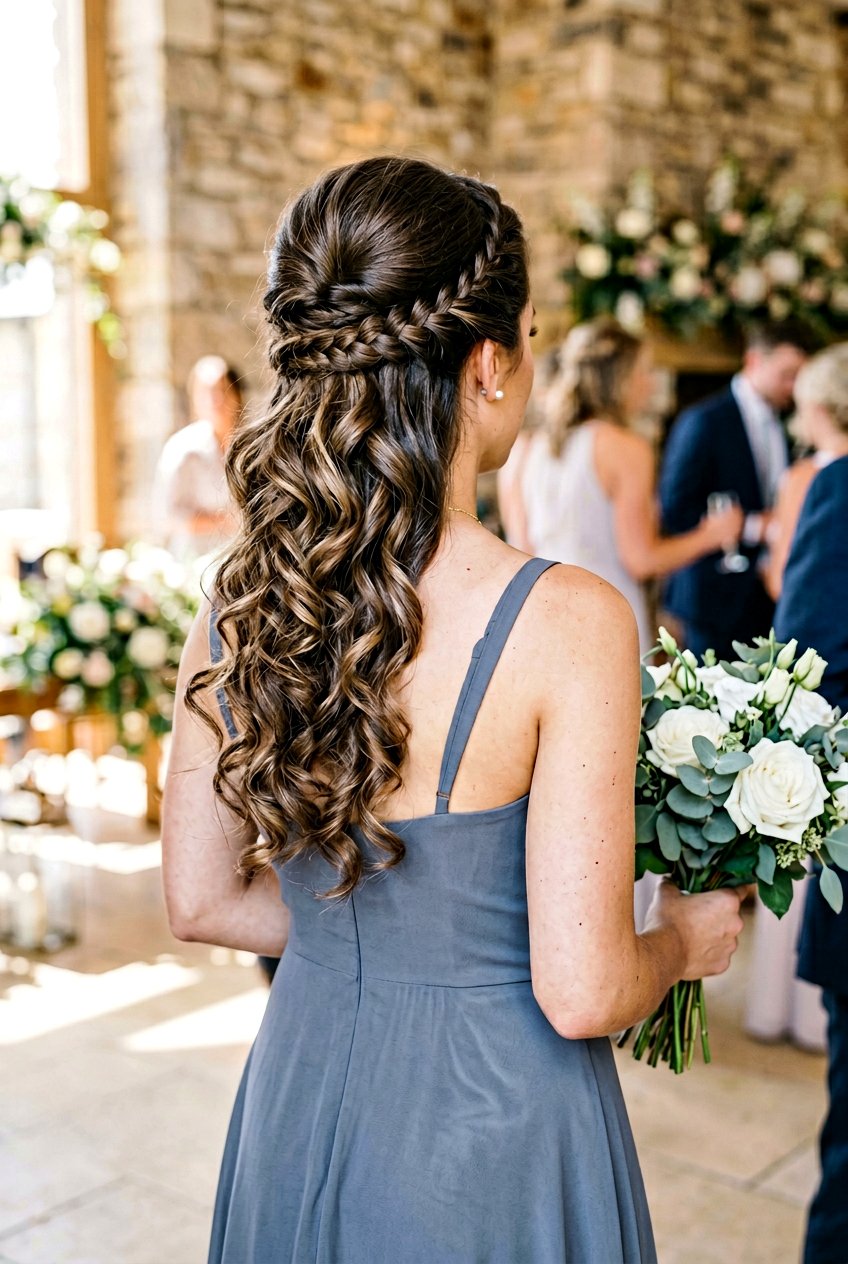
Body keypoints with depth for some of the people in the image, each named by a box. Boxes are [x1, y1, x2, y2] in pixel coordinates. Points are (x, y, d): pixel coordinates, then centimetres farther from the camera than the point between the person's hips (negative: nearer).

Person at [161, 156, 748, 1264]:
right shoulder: (566, 621, -25)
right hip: (494, 1129, -4)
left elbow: (202, 900, 1)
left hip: (302, 1092, 5)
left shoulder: (241, 600, -9)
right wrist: (685, 941, -1)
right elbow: (581, 994, -22)